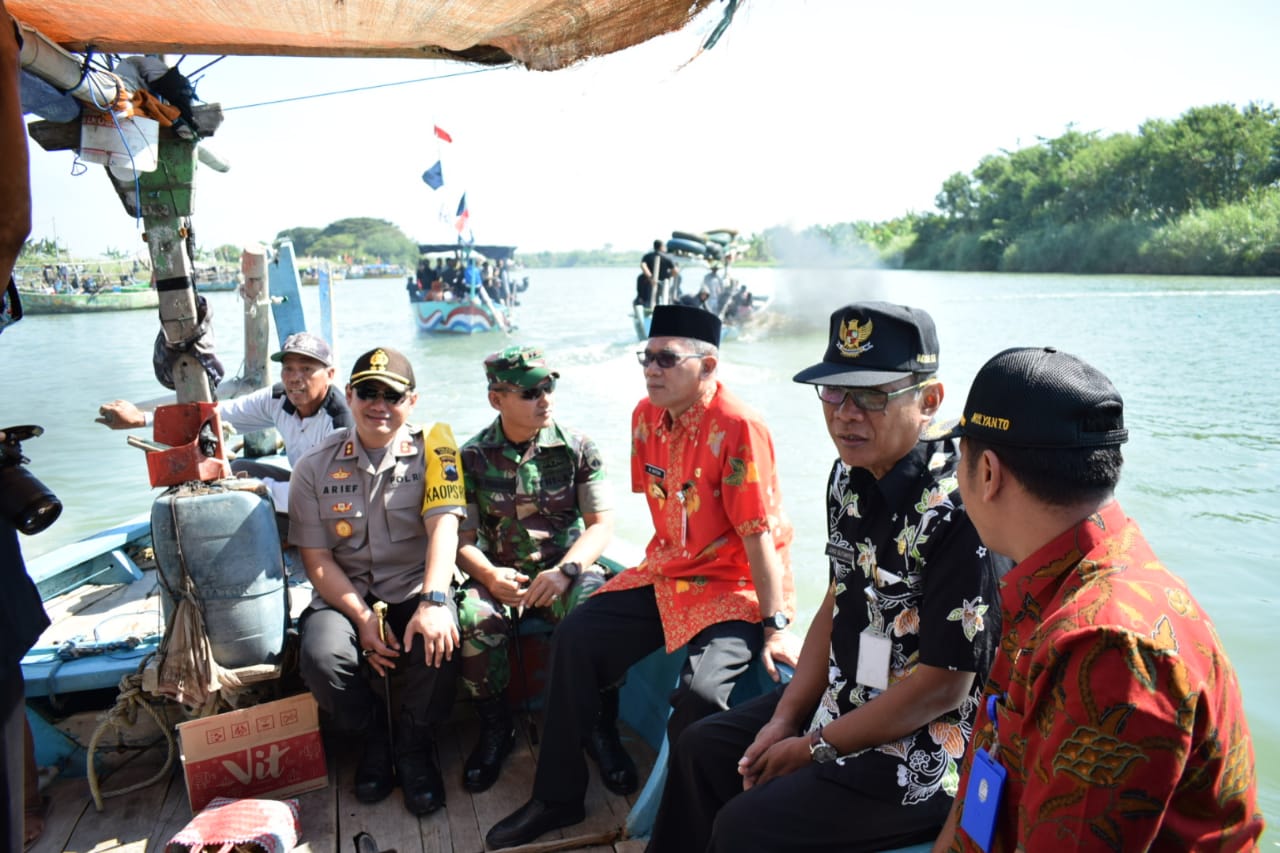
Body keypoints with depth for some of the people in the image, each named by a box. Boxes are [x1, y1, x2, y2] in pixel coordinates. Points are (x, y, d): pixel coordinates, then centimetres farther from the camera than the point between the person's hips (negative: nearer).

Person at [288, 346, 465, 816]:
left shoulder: (431, 450, -3)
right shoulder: (316, 467, 2)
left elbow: (443, 525, -15)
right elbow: (317, 560, -1)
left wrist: (433, 602, -32)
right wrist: (363, 618, -15)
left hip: (415, 587, -1)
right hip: (345, 592, 2)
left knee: (435, 642, -32)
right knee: (322, 656, -28)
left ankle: (411, 743, 1)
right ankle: (374, 735, 6)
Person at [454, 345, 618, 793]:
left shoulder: (578, 448, -1)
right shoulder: (473, 457, 0)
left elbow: (601, 525, -4)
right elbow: (462, 538, 0)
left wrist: (564, 571, -21)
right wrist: (489, 575, -22)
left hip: (566, 568, -1)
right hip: (500, 575, 1)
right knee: (474, 618, -31)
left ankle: (603, 728, -9)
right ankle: (495, 730, -5)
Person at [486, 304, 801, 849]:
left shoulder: (737, 428, -21)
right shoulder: (647, 415, 2)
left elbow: (759, 535, -22)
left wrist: (775, 626, -21)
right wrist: (662, 563, 9)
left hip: (735, 588, -8)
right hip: (665, 574, 8)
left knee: (699, 692, -29)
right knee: (575, 639, 1)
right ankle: (558, 797, 17)